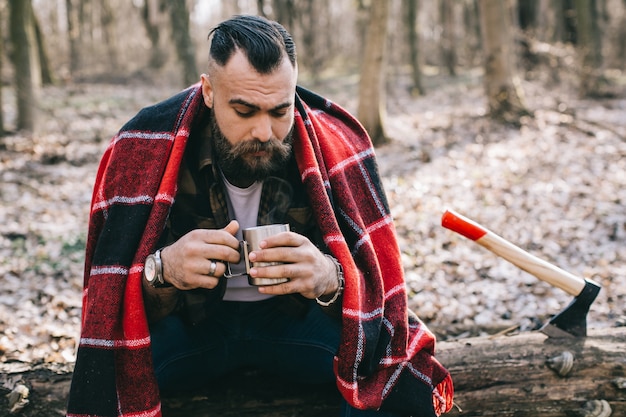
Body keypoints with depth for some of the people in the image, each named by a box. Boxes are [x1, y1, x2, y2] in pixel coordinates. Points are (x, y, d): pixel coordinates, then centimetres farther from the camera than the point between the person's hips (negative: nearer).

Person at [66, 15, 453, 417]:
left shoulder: (335, 144, -16)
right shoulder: (145, 148, -17)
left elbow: (380, 278, -16)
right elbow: (109, 289, -16)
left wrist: (331, 277, -42)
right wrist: (162, 269, -42)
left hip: (295, 314, 1)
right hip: (190, 319, 0)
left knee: (404, 372, -27)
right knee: (108, 376, -32)